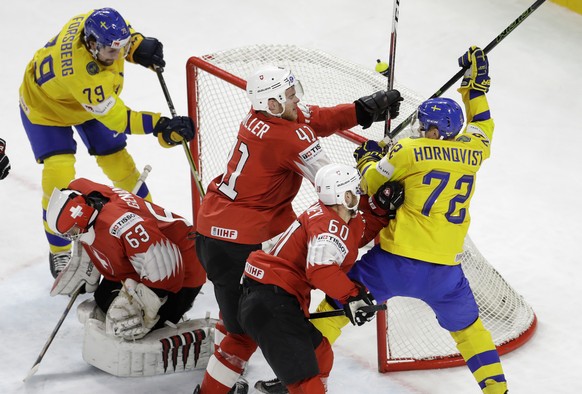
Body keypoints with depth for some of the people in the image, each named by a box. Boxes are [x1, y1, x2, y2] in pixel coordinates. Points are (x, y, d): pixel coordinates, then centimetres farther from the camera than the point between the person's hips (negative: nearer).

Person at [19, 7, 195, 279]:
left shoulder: (98, 25, -29)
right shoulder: (81, 73, -46)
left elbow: (123, 37, -2)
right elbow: (115, 118, -39)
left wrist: (139, 47, -21)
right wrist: (160, 126, -45)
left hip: (94, 101, 6)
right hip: (45, 104, -6)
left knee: (117, 161, 8)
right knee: (58, 177, -15)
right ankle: (59, 251, 5)